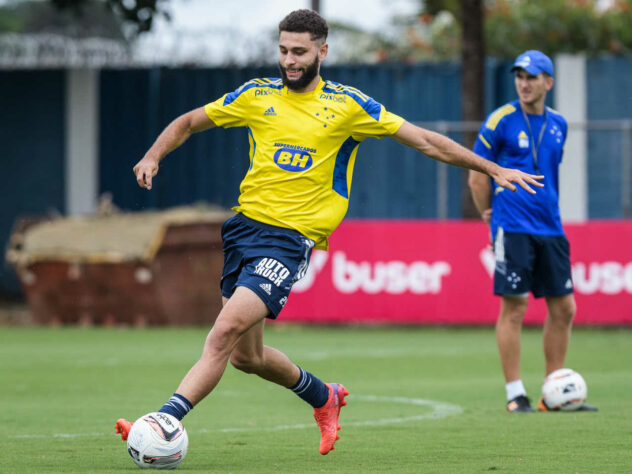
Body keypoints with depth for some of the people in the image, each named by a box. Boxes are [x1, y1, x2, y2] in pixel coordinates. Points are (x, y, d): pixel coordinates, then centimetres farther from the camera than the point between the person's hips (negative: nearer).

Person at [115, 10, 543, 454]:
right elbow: (188, 122, 20)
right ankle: (324, 397, 37)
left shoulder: (348, 105, 1)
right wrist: (154, 156, 1)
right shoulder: (257, 96, 9)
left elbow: (425, 140, 6)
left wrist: (493, 169, 5)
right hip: (245, 224, 5)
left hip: (291, 237, -5)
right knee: (246, 355, 10)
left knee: (224, 333, -21)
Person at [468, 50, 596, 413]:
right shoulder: (501, 121, -5)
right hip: (513, 229, -6)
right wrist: (491, 216, 6)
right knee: (514, 308, -6)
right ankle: (516, 395, -1)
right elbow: (478, 176, 0)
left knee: (564, 308, 5)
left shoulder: (558, 125, 12)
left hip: (550, 229, 6)